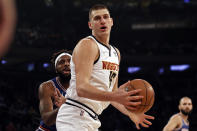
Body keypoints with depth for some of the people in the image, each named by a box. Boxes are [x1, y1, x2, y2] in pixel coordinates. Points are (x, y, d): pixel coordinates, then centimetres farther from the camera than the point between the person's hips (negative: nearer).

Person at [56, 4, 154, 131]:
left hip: (91, 120, 9)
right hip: (74, 119, -9)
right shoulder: (87, 45, -10)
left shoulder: (115, 53, 17)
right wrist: (114, 96, -35)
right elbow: (82, 88, -23)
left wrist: (131, 113, 15)